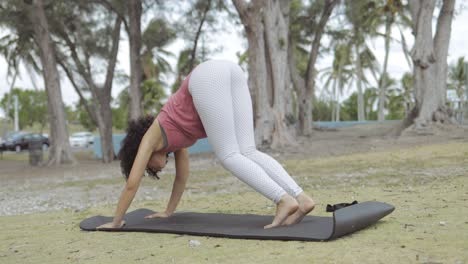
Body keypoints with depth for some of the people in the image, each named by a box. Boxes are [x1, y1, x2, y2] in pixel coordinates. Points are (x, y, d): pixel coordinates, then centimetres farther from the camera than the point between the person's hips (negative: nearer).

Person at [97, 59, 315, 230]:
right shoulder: (174, 136, 36)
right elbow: (182, 177, 45)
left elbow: (132, 184, 20)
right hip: (229, 71, 6)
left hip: (207, 77, -6)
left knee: (229, 156, -7)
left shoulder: (150, 139, 20)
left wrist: (116, 222, 30)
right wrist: (168, 212, 54)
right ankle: (301, 198, -13)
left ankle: (284, 200, -23)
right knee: (247, 152, 0)